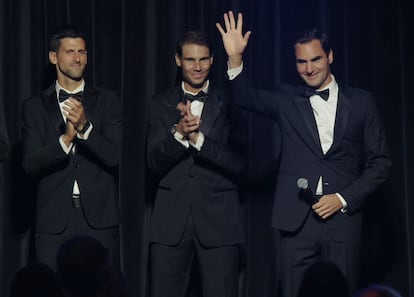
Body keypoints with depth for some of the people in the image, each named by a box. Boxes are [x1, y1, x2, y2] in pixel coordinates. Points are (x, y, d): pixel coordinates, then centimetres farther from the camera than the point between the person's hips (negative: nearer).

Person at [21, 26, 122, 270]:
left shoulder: (107, 101, 8)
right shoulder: (34, 107, 9)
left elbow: (113, 155, -3)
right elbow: (31, 164, -1)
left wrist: (85, 127, -19)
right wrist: (66, 139, -16)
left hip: (99, 218, 0)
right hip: (54, 220, 0)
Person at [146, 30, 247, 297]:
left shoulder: (228, 102, 3)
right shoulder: (161, 104, 8)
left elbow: (238, 164, -5)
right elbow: (154, 165, -1)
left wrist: (198, 139, -17)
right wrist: (178, 132, -18)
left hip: (218, 221, -1)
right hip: (171, 222, 2)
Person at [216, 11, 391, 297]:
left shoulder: (361, 102, 6)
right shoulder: (288, 100, 9)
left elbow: (380, 162, 6)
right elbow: (247, 97, -6)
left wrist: (343, 199, -5)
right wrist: (235, 57, -23)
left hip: (342, 217, 0)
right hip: (297, 220, 0)